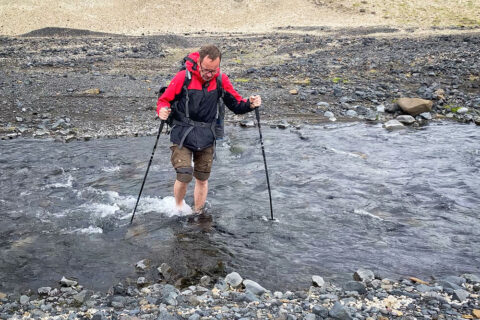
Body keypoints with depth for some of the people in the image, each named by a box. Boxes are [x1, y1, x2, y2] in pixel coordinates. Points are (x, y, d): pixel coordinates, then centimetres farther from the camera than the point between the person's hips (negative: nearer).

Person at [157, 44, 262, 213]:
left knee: (202, 180, 12)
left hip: (206, 138, 3)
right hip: (182, 135, -3)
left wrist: (249, 104, -16)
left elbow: (236, 104, 5)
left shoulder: (221, 80, -2)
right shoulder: (183, 77, -12)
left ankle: (197, 214, 34)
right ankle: (178, 208, 16)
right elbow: (164, 100, -5)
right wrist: (163, 111, -27)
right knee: (184, 176, -15)